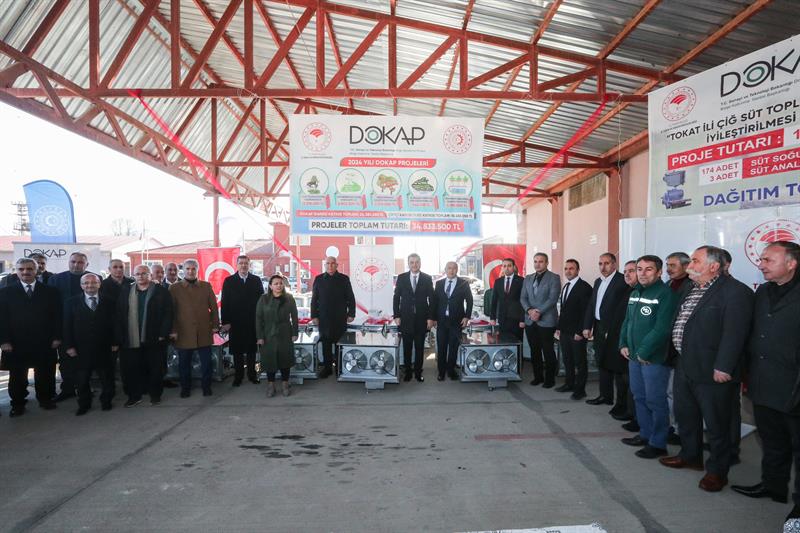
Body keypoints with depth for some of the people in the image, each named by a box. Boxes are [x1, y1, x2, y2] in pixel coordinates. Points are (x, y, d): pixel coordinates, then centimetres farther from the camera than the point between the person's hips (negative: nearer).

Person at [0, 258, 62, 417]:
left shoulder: (50, 291, 3)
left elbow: (57, 315, 2)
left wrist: (57, 337, -5)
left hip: (44, 343, 0)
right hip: (16, 343, 0)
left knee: (45, 373, 9)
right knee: (17, 376, 9)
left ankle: (45, 399, 26)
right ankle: (18, 404, 24)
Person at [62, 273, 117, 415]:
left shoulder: (110, 302, 2)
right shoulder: (72, 302, 2)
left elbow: (115, 324, 1)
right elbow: (67, 326, 0)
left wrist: (115, 343, -5)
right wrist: (69, 346, -6)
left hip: (105, 349, 0)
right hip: (81, 350, 0)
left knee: (107, 378, 10)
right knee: (82, 380, 10)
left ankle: (106, 401, 27)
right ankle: (84, 404, 26)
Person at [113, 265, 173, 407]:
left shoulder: (161, 291, 1)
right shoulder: (125, 292, 8)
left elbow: (168, 314, -2)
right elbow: (118, 316, 5)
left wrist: (163, 334, -10)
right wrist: (117, 340, -1)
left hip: (153, 340, -2)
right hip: (130, 341, 2)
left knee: (155, 369, 6)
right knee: (130, 369, 5)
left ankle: (155, 394, 21)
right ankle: (134, 395, 20)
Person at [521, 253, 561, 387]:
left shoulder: (554, 278, -3)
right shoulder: (528, 278, 13)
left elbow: (552, 299, -12)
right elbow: (523, 298, 8)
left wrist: (538, 311, -17)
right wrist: (529, 310, -10)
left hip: (546, 320, -5)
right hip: (530, 321, 5)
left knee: (548, 351, 2)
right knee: (534, 351, 11)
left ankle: (550, 379, 13)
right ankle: (538, 376, 23)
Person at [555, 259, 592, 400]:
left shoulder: (584, 287, -12)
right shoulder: (565, 286, 14)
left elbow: (586, 312, -15)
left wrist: (580, 332, -17)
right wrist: (559, 327, 13)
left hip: (577, 333, -7)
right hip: (564, 331, 7)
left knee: (580, 361, 4)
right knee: (567, 360, 15)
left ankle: (580, 389, 12)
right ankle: (569, 384, 27)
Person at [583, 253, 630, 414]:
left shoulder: (623, 281, -11)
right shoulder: (598, 282, 15)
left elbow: (624, 308, -17)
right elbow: (591, 305, 16)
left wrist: (612, 329, -18)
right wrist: (587, 326, 10)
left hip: (615, 330, -8)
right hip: (599, 329, 8)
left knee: (618, 366, -2)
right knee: (603, 364, 16)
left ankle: (622, 402, 7)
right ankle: (606, 396, 29)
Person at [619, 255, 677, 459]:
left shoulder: (665, 294, -13)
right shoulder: (635, 293, 12)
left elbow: (662, 328, -20)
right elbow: (627, 321, 18)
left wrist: (644, 352, -16)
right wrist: (624, 344, 7)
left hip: (653, 357, -8)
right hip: (634, 356, 8)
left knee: (655, 401, 1)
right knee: (639, 397, 17)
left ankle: (658, 444, 13)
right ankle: (646, 434, 31)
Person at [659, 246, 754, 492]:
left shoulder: (735, 292, -16)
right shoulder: (691, 289, 11)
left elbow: (734, 333, -21)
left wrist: (723, 368, -22)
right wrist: (678, 353, 15)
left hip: (712, 372, -9)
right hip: (685, 367, 9)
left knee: (716, 423, 6)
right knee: (685, 415, 21)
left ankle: (717, 470, 22)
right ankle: (690, 456, 40)